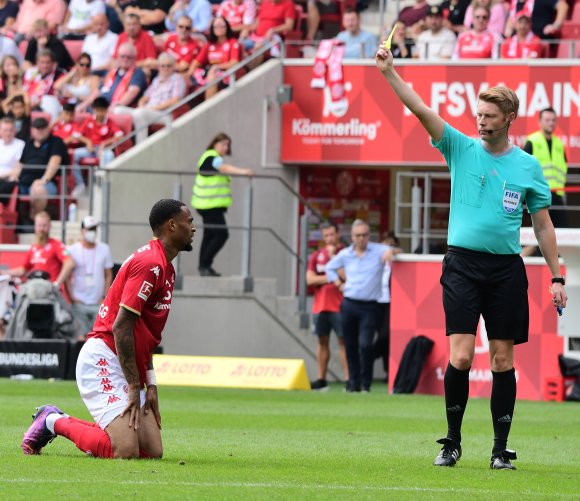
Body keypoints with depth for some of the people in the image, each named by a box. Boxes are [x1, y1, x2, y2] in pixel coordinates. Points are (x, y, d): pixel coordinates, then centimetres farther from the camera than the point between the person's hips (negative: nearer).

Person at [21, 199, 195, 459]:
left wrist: (150, 385, 12)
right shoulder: (150, 263, -14)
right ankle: (54, 422, 2)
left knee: (153, 451, -1)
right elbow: (121, 327, -20)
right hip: (104, 359, -10)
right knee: (126, 452, -21)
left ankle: (58, 420, 13)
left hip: (127, 365, 10)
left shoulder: (164, 267, 18)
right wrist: (134, 386, -18)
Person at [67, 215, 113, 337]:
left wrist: (104, 297, 2)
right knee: (81, 336, -7)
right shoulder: (72, 250, 3)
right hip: (79, 303, -2)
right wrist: (72, 298, -5)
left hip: (98, 304, 2)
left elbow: (108, 275, 12)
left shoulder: (104, 249, 9)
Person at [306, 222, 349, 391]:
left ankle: (348, 379, -9)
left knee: (343, 341, -7)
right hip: (320, 306, 5)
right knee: (322, 341, 8)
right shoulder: (317, 256, 13)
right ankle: (321, 380, 12)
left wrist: (333, 257, -12)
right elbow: (310, 279, 4)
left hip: (339, 306, -5)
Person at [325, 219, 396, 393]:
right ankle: (353, 383, 16)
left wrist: (389, 252, -33)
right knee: (350, 346, 6)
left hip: (369, 307, -3)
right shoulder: (345, 254, 10)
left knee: (365, 345, -15)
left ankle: (366, 383, -4)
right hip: (348, 305, 4)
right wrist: (338, 284, 11)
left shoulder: (378, 251, 1)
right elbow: (330, 267, 24)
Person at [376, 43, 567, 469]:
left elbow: (543, 225, 10)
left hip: (506, 269, 1)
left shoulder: (528, 166, 7)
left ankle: (500, 450, 7)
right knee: (461, 356, -10)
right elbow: (421, 110, -5)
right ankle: (452, 442, 3)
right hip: (462, 264, -1)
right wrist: (389, 71, -16)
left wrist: (557, 276, 6)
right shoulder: (462, 149, 6)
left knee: (503, 360, 1)